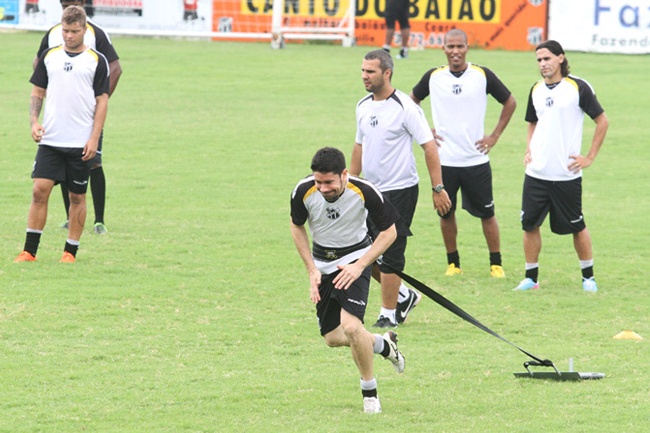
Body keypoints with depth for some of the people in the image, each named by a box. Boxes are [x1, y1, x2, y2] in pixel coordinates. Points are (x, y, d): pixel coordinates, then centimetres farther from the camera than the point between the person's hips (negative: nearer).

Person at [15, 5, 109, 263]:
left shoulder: (97, 60, 0)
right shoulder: (49, 57, 9)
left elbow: (102, 101, -1)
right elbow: (38, 92, 14)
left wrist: (94, 138, -8)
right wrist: (34, 121, -3)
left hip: (81, 144, -2)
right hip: (50, 140, 2)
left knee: (77, 197, 4)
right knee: (40, 191, -6)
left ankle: (71, 251, 14)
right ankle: (29, 251, -2)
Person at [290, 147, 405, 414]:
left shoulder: (365, 192, -25)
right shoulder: (303, 192, -19)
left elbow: (389, 231, -11)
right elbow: (297, 227, 2)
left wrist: (360, 265, -20)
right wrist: (311, 270, -5)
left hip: (355, 259, -4)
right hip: (322, 263, 4)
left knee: (351, 326, -23)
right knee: (332, 338, 5)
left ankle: (370, 392, -2)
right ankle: (383, 344, 36)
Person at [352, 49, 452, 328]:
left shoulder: (405, 107, -13)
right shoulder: (363, 106, 8)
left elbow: (429, 146, -12)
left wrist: (438, 188, -14)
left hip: (399, 191, -7)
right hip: (371, 190, 7)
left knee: (389, 256, -5)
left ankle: (389, 315, 5)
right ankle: (404, 296, 27)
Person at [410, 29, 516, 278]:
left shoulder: (483, 75, -3)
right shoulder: (433, 77, 1)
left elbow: (509, 102, 9)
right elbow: (411, 102, 17)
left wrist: (495, 136, 4)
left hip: (476, 161, -1)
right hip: (444, 161, 1)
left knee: (486, 213, 2)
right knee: (446, 213, 6)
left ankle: (496, 264, 11)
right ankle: (453, 263, 19)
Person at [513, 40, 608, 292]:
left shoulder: (578, 87, -7)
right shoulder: (536, 90, 9)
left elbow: (602, 121, -2)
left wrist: (590, 157, -5)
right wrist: (529, 150, 8)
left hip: (567, 174, -5)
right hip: (536, 174, 5)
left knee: (576, 226, 4)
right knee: (529, 224, 1)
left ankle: (588, 277, 17)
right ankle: (531, 277, 12)